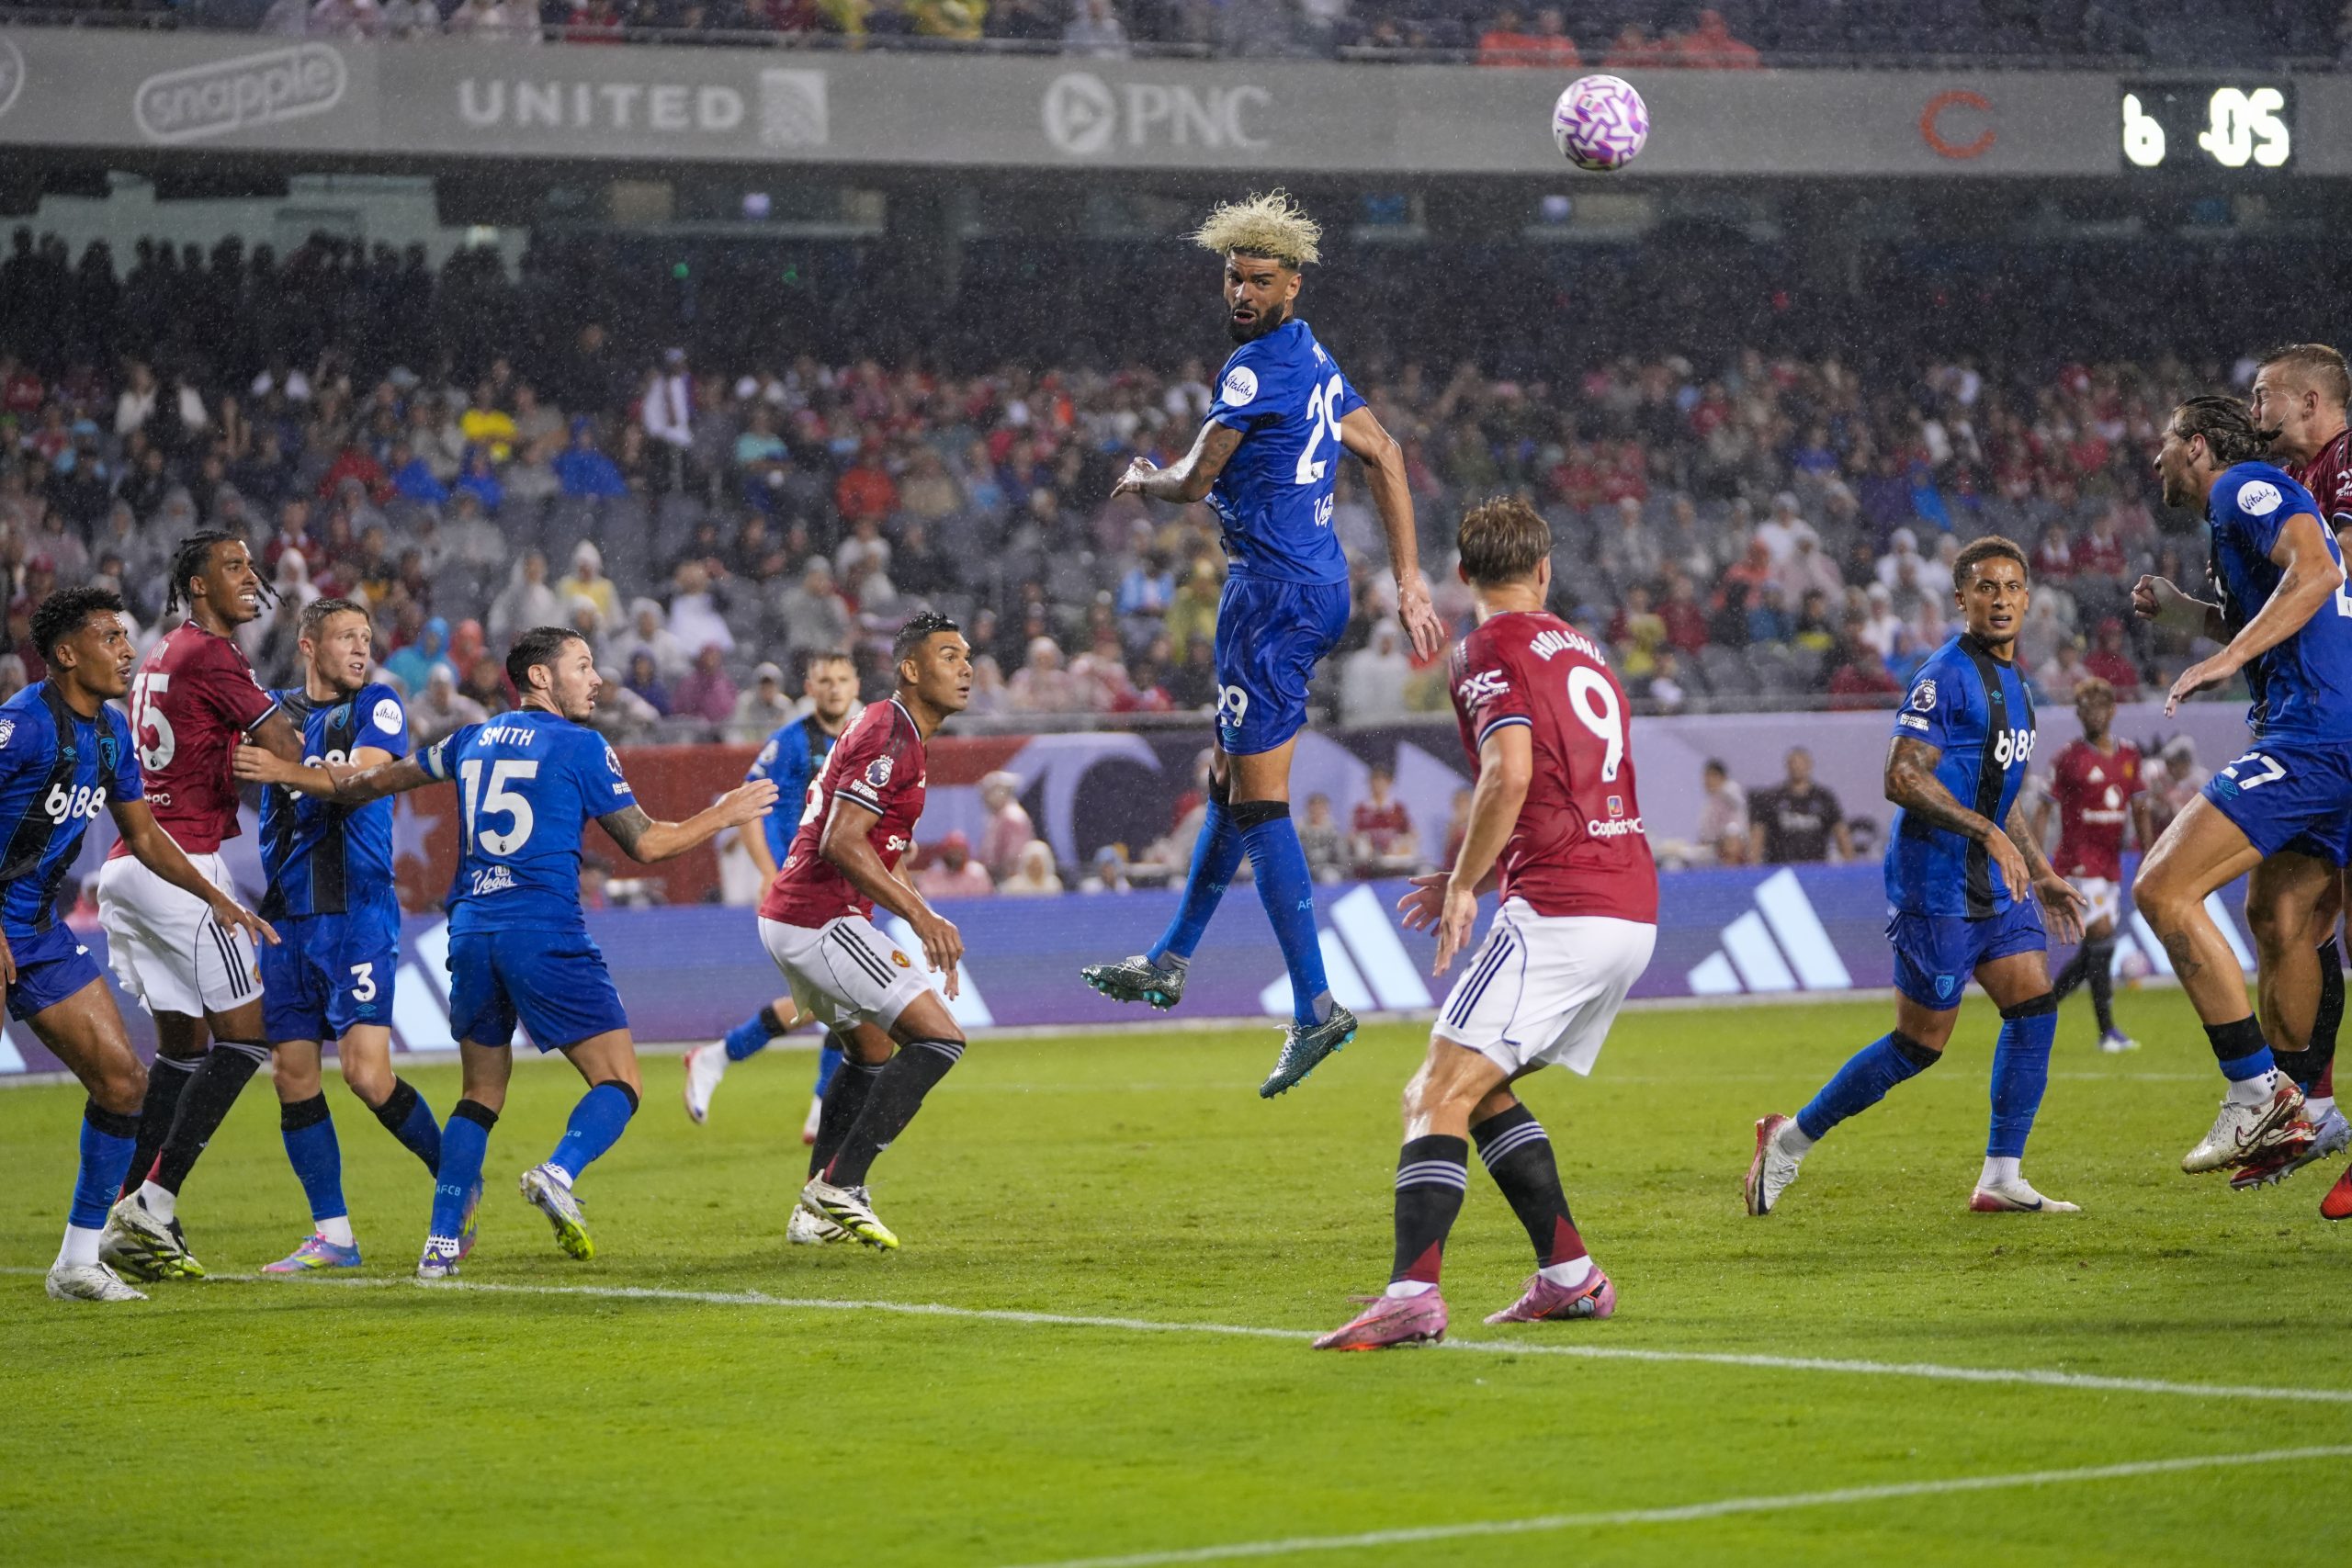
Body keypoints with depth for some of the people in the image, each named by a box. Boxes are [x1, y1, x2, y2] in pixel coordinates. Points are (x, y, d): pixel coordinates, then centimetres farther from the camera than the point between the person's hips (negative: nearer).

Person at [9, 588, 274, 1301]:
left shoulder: (111, 733, 10)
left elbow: (143, 835, 23)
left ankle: (79, 1261, 12)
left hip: (42, 932, 9)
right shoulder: (23, 724, -18)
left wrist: (218, 899, 17)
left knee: (122, 1082, 5)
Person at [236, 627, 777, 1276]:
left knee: (482, 1090, 17)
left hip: (471, 932, 6)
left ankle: (442, 1241, 8)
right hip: (546, 935, -6)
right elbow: (644, 844, 2)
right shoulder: (580, 746, 1)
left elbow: (374, 781, 27)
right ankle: (558, 1174, -28)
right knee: (619, 1083, -1)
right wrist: (724, 815, 16)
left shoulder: (474, 741, 17)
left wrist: (291, 774, 41)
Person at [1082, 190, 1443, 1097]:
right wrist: (1409, 579, 21)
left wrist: (1143, 482, 11)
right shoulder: (1314, 361, 15)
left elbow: (1193, 483, -12)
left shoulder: (1257, 367, -15)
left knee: (1259, 802, -10)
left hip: (1275, 595, -10)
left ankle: (1315, 1007, -14)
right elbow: (1385, 456, 20)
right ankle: (1169, 962, 33)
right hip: (1319, 586, 10)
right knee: (1233, 779, 20)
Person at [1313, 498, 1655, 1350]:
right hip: (1632, 908, 8)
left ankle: (1413, 1294, -30)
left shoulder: (1489, 650, -4)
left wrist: (1463, 886, -9)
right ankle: (1570, 1276, 18)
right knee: (1480, 1088, 21)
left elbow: (1511, 775, -19)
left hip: (1559, 912, -8)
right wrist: (1477, 875, 31)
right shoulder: (1580, 651, 22)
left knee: (1437, 1097, -14)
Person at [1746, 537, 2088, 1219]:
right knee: (1920, 1044, -4)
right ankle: (1791, 1139, 10)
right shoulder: (1947, 675, -14)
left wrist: (2043, 875, 26)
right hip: (1936, 885, -9)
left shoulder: (2012, 681, 16)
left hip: (1993, 882, 9)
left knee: (2035, 1010, -2)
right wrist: (1989, 834, -27)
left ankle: (2001, 1180, 1)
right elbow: (1903, 778, -22)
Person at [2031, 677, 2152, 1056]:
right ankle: (2107, 1031, -15)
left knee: (2093, 952, 7)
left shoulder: (2128, 755, 9)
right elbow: (2044, 808, -5)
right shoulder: (2069, 759, -6)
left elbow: (2139, 808, 15)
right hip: (2078, 861, -7)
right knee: (2101, 934, -16)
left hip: (2111, 864, 7)